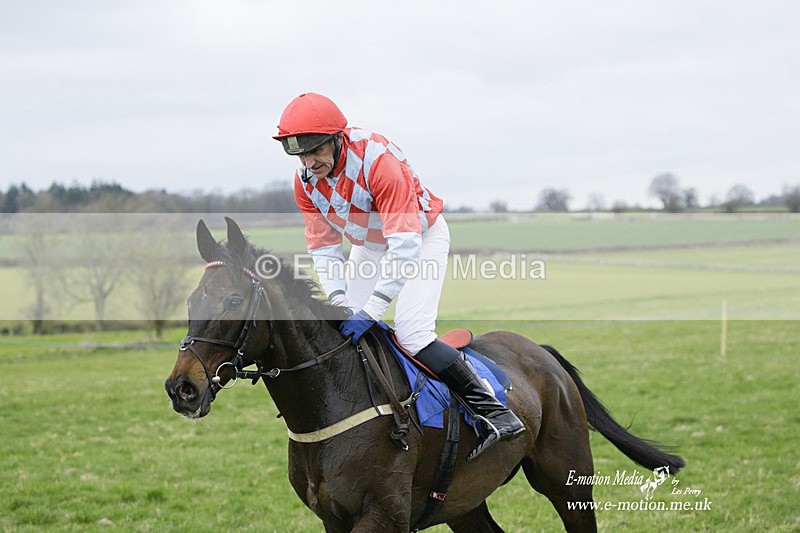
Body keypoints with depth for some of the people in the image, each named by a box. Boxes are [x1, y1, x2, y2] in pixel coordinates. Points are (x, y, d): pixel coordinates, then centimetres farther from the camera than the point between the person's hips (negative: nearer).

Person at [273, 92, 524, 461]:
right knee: (340, 331, 0)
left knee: (411, 333, -23)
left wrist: (370, 312, -42)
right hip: (368, 247, 7)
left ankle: (494, 412, -21)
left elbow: (405, 246, -39)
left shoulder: (377, 160, -37)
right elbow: (323, 248, -9)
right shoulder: (306, 181, -16)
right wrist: (339, 303, -25)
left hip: (422, 236, -7)